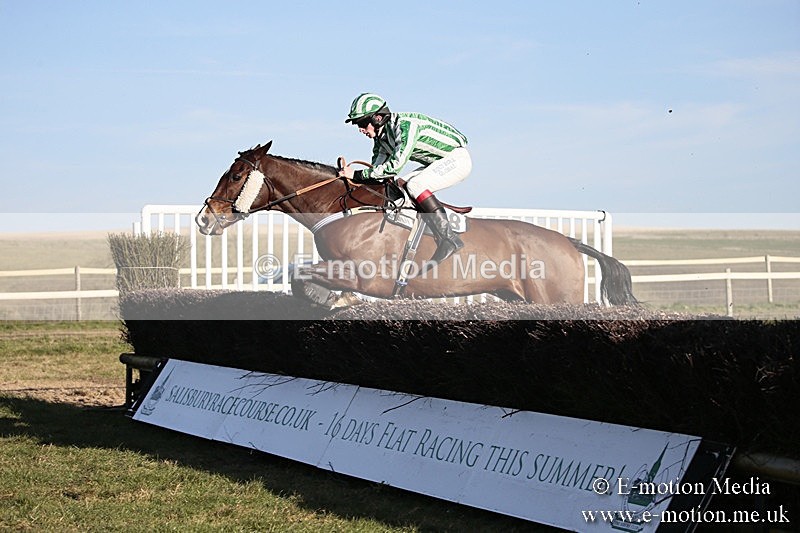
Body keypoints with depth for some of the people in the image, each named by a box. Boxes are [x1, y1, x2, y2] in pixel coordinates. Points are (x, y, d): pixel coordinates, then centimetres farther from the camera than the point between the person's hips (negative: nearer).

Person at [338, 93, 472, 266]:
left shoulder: (405, 125, -28)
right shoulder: (380, 136, 1)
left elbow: (394, 166, -35)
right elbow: (377, 167, 8)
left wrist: (358, 174, -32)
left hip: (458, 159, -10)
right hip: (440, 163, 10)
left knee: (415, 185, -26)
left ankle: (449, 239, -25)